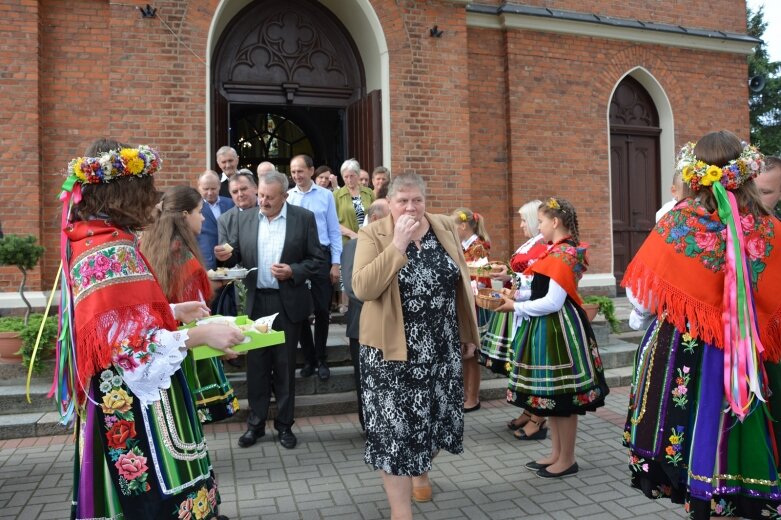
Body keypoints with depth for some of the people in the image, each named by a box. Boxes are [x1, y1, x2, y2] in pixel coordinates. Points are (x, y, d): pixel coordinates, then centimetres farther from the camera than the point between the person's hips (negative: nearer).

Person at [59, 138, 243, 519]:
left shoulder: (97, 243, 10)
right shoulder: (112, 252, -21)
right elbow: (124, 346, -25)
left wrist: (173, 312, 17)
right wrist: (197, 335, -24)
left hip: (121, 408, 10)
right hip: (135, 411, -10)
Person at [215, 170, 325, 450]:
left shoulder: (304, 217, -4)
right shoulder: (244, 218, 4)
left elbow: (316, 259, -3)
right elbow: (236, 255, 6)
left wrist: (293, 271, -18)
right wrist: (227, 255, -16)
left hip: (288, 302, -2)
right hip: (255, 301, 2)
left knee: (285, 365, 8)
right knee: (256, 363, 9)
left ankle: (284, 424, 22)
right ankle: (256, 423, 23)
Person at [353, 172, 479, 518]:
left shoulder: (446, 227, 1)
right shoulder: (373, 235, -10)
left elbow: (461, 281, 10)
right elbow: (362, 289, -24)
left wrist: (466, 330, 12)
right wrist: (398, 245, -25)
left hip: (442, 347, 4)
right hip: (392, 348, -4)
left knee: (437, 415, 18)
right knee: (395, 425, 2)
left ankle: (421, 470, 49)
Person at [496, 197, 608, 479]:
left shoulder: (563, 254, -17)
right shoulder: (558, 251, 11)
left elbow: (553, 302, -21)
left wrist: (516, 307, -12)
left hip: (559, 329, -10)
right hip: (548, 329, 10)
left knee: (562, 396, 2)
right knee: (551, 395, 16)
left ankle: (567, 460, 16)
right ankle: (556, 453, 29)